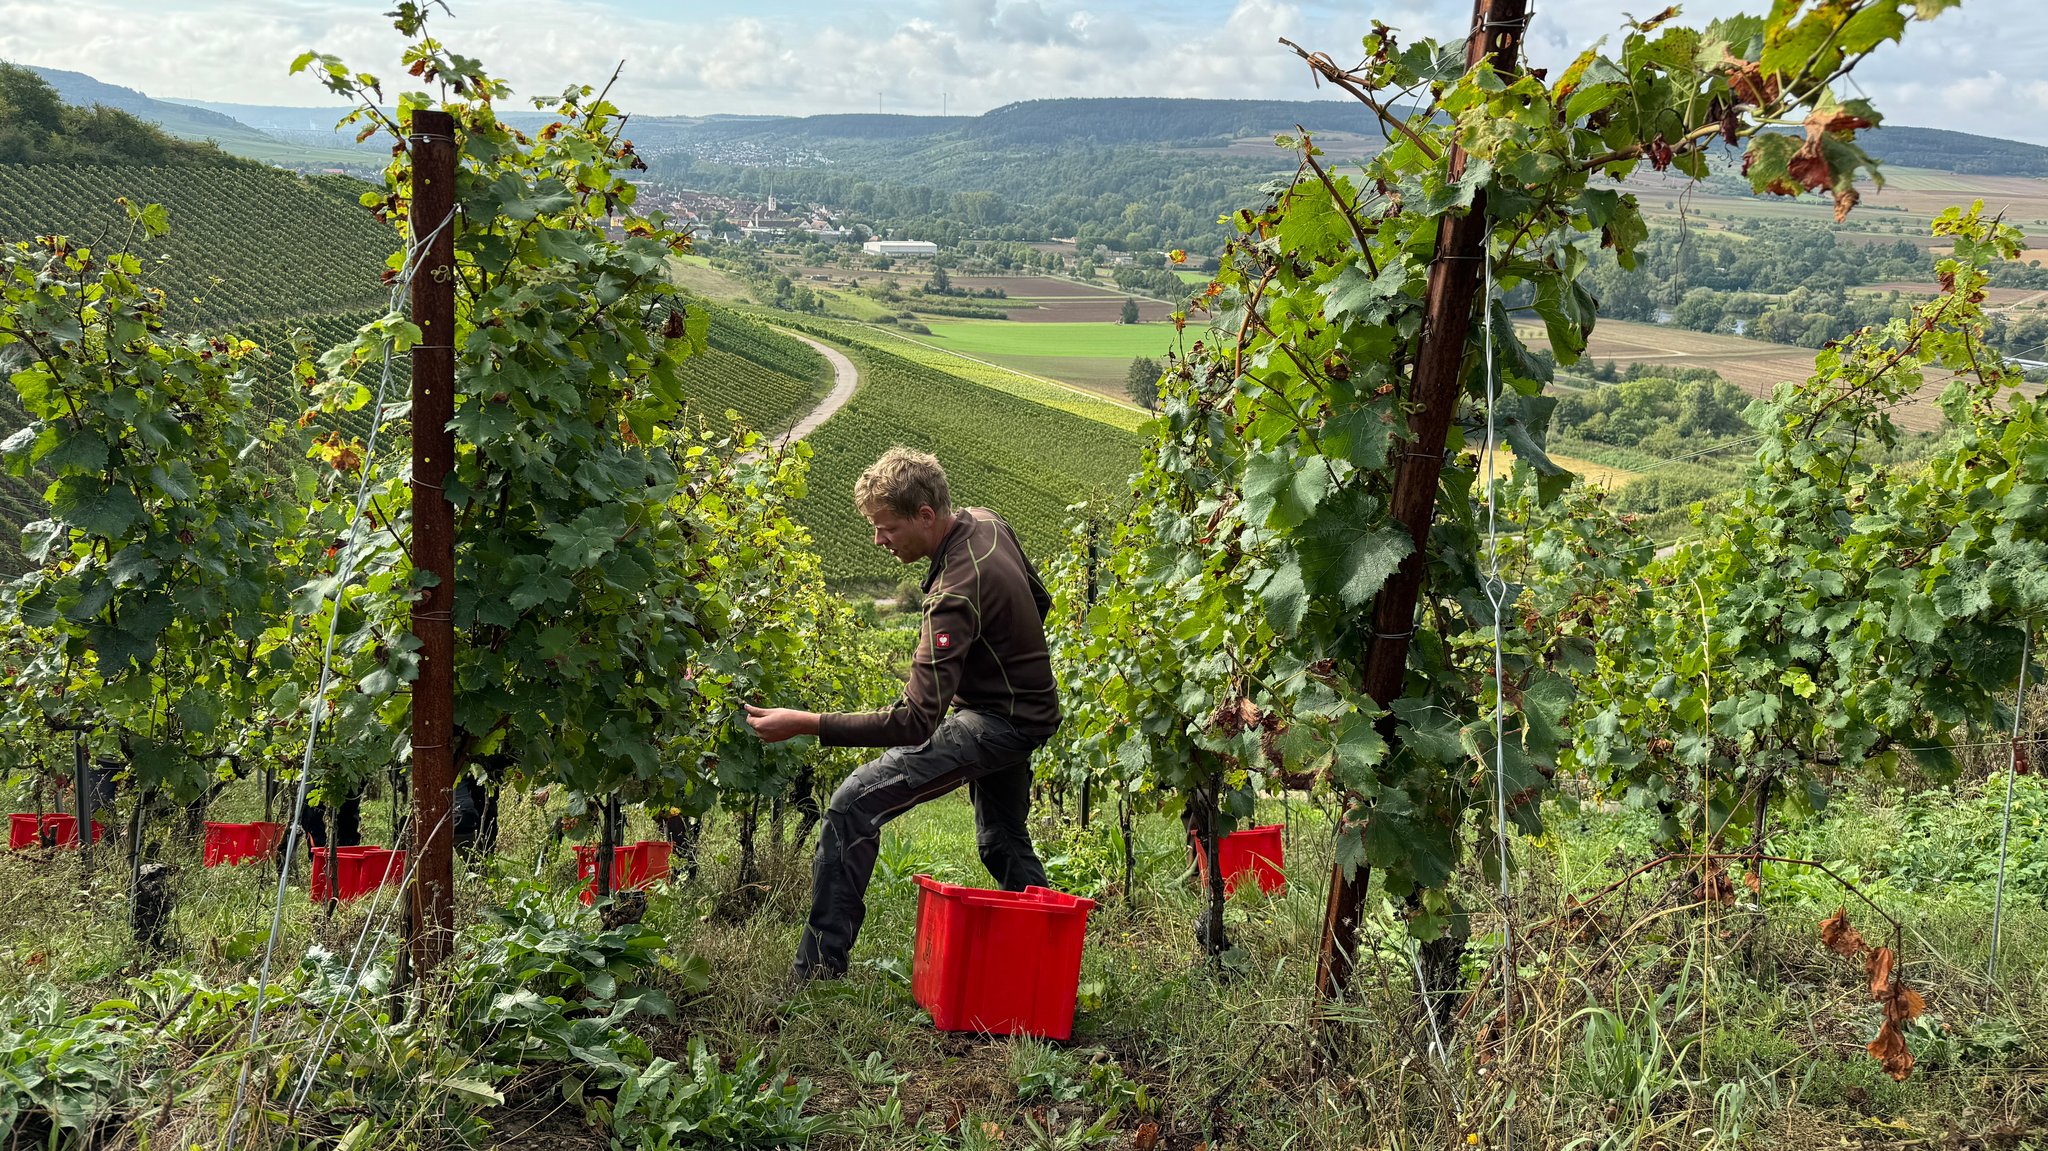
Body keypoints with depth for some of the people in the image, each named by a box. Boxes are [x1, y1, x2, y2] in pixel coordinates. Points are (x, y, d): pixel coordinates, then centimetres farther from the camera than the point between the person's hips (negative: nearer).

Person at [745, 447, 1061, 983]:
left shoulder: (957, 595, -31)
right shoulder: (985, 522, -3)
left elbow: (916, 722, -35)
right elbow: (1039, 600, 16)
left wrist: (807, 724, -37)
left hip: (996, 723, -10)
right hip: (1028, 709, 10)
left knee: (856, 803, -19)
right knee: (1003, 843, 26)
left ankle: (818, 969, -16)